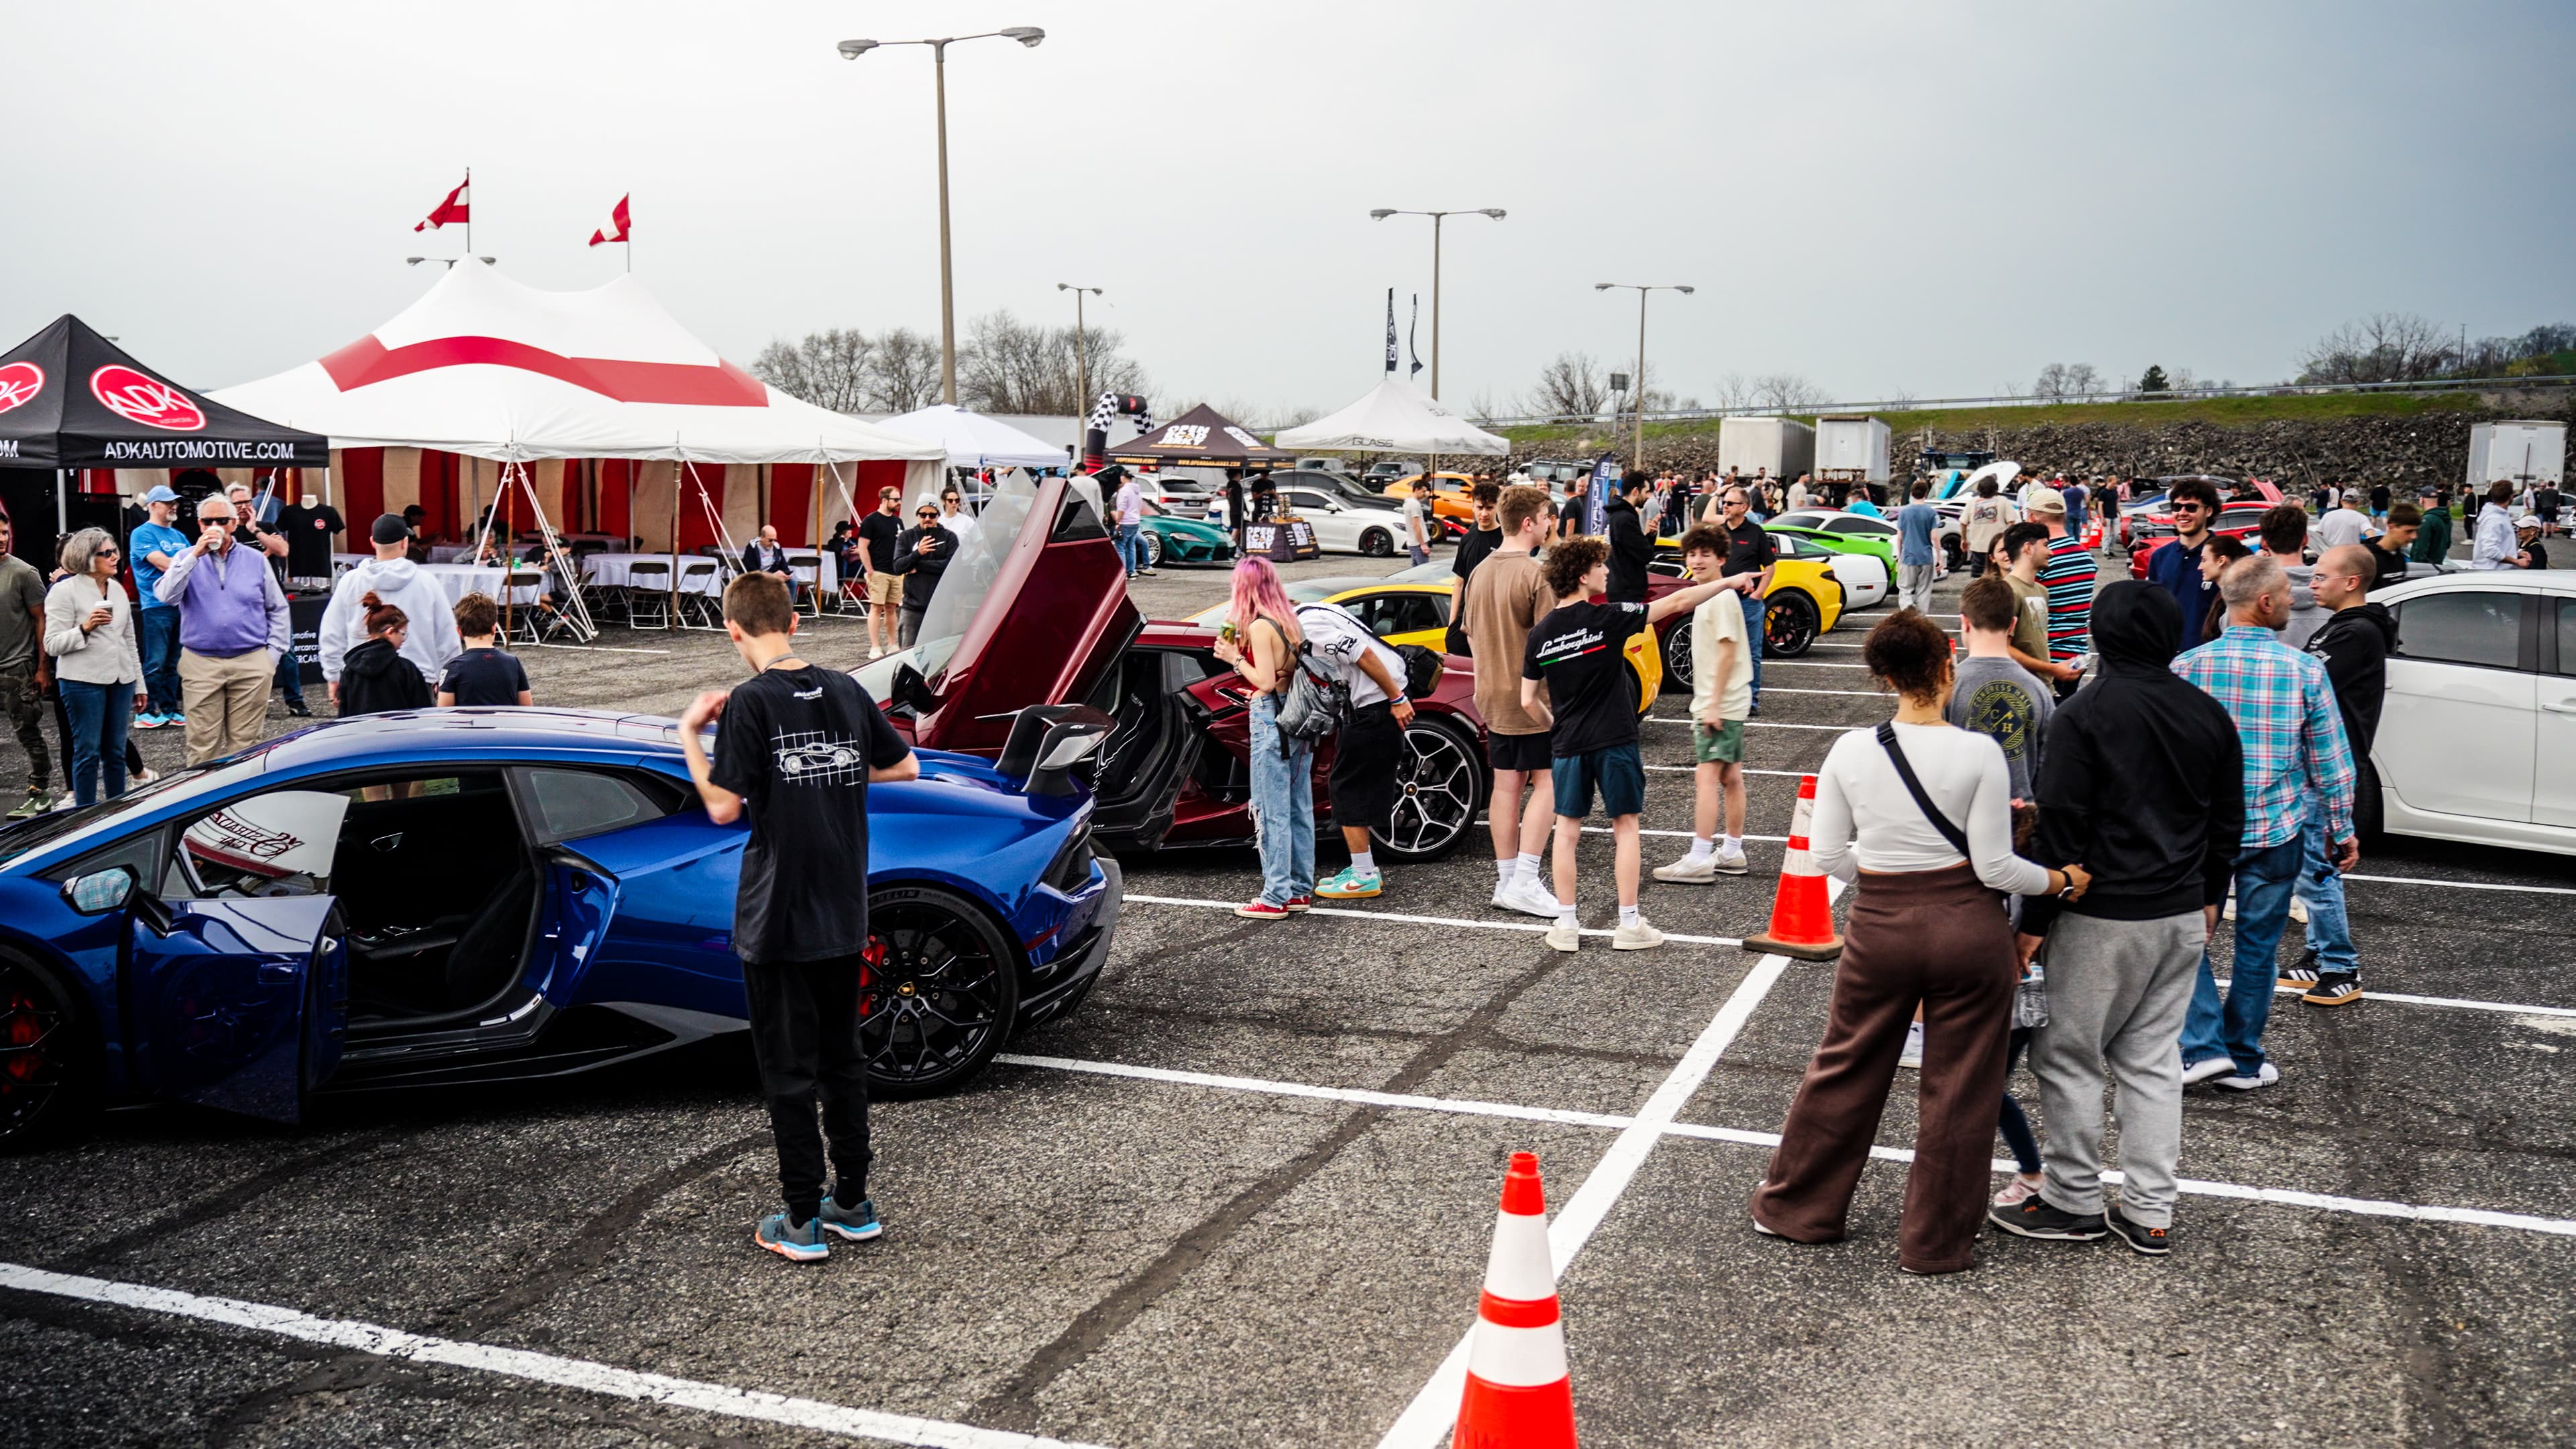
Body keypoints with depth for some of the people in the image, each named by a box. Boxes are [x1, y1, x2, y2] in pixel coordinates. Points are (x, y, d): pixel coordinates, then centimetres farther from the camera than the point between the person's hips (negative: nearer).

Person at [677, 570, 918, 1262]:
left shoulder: (751, 703, -14)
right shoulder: (846, 691, 2)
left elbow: (723, 808, -14)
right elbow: (906, 767, 11)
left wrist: (689, 732, -3)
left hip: (776, 920, -5)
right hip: (845, 918, 5)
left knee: (789, 1071, 5)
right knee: (843, 1059, 17)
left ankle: (802, 1222, 11)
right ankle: (854, 1204, 25)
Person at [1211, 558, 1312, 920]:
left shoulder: (1260, 626, -13)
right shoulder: (1290, 620, 10)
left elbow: (1265, 682, -18)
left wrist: (1235, 658, -5)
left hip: (1271, 717, -8)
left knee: (1271, 810, -3)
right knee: (1300, 808, 13)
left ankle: (1275, 897, 0)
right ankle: (1301, 889, 20)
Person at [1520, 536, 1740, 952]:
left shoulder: (1540, 633, 1)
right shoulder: (1607, 618, -12)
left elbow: (1528, 701, 3)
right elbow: (1677, 602, -9)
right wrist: (1727, 583, 2)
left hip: (1567, 746, 3)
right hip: (1614, 742, -3)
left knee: (1567, 830, 11)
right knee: (1626, 827, 8)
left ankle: (1566, 925, 12)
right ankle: (1629, 925, 10)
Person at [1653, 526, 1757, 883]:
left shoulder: (1723, 598, -15)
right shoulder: (1708, 597, 16)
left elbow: (1728, 651, -20)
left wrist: (1714, 703, -21)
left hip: (1721, 704, -10)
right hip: (1713, 703, 10)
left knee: (1707, 775, -13)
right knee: (1730, 777, 13)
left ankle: (1699, 860, -15)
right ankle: (1732, 853, 20)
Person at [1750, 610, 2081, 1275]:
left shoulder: (1851, 750, -5)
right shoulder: (1979, 753, -12)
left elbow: (1827, 856, 0)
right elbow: (1994, 866, -11)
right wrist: (2061, 880, 5)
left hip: (1879, 927, 2)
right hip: (1966, 927, -2)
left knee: (1846, 1069, 18)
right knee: (1959, 1090, 12)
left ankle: (1796, 1204, 33)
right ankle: (1936, 1242, 22)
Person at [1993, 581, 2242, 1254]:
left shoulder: (2085, 713, -14)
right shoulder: (2209, 715, 5)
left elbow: (2059, 825, -15)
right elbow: (2228, 821, 14)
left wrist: (2034, 922, -9)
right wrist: (2209, 897, 27)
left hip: (2103, 918, -6)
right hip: (2183, 917, 6)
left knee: (2067, 1055, 6)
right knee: (2153, 1059, 14)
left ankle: (2075, 1202, 14)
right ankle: (2149, 1211, 17)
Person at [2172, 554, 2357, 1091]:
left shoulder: (2187, 667, -7)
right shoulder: (2306, 672, -9)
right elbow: (2331, 763, -3)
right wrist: (2342, 830, 9)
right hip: (2276, 830, 0)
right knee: (2257, 946, 11)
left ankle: (2204, 1046, 3)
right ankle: (2244, 1062, 21)